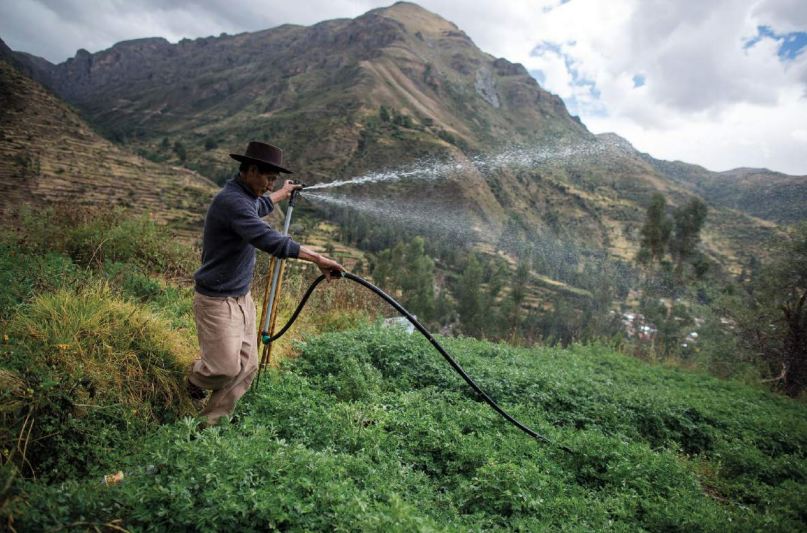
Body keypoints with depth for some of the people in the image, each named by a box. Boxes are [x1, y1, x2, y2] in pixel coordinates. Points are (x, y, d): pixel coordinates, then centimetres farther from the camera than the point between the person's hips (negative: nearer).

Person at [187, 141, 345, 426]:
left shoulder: (245, 196, 10)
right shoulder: (232, 201, -23)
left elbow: (259, 206, 36)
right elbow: (268, 240, -35)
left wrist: (283, 193, 53)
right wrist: (316, 258, -36)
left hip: (242, 298, 10)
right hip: (217, 301, -10)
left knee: (246, 368, 7)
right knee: (225, 368, -9)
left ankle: (211, 423, 20)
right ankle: (196, 374, 26)